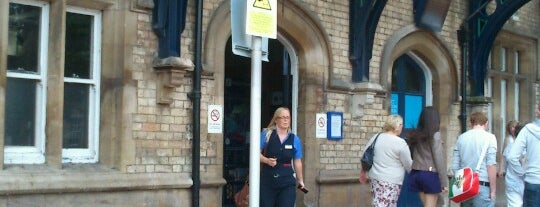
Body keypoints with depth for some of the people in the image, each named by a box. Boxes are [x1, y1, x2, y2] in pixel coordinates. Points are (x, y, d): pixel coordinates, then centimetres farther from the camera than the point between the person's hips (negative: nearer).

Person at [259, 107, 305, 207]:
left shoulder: (294, 139, 6)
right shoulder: (266, 134, 0)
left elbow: (297, 161, 13)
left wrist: (300, 180, 19)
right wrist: (267, 160, -18)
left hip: (287, 182, 1)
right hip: (267, 180, -1)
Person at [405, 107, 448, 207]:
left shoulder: (415, 134, 9)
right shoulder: (435, 135, -8)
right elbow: (439, 159, -11)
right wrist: (444, 181, -9)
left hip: (416, 174, 6)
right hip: (430, 175, -6)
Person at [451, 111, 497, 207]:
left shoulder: (461, 138, 9)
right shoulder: (489, 137, -4)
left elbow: (455, 166, 7)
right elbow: (491, 165, -11)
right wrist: (493, 190, -6)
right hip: (482, 186, -5)